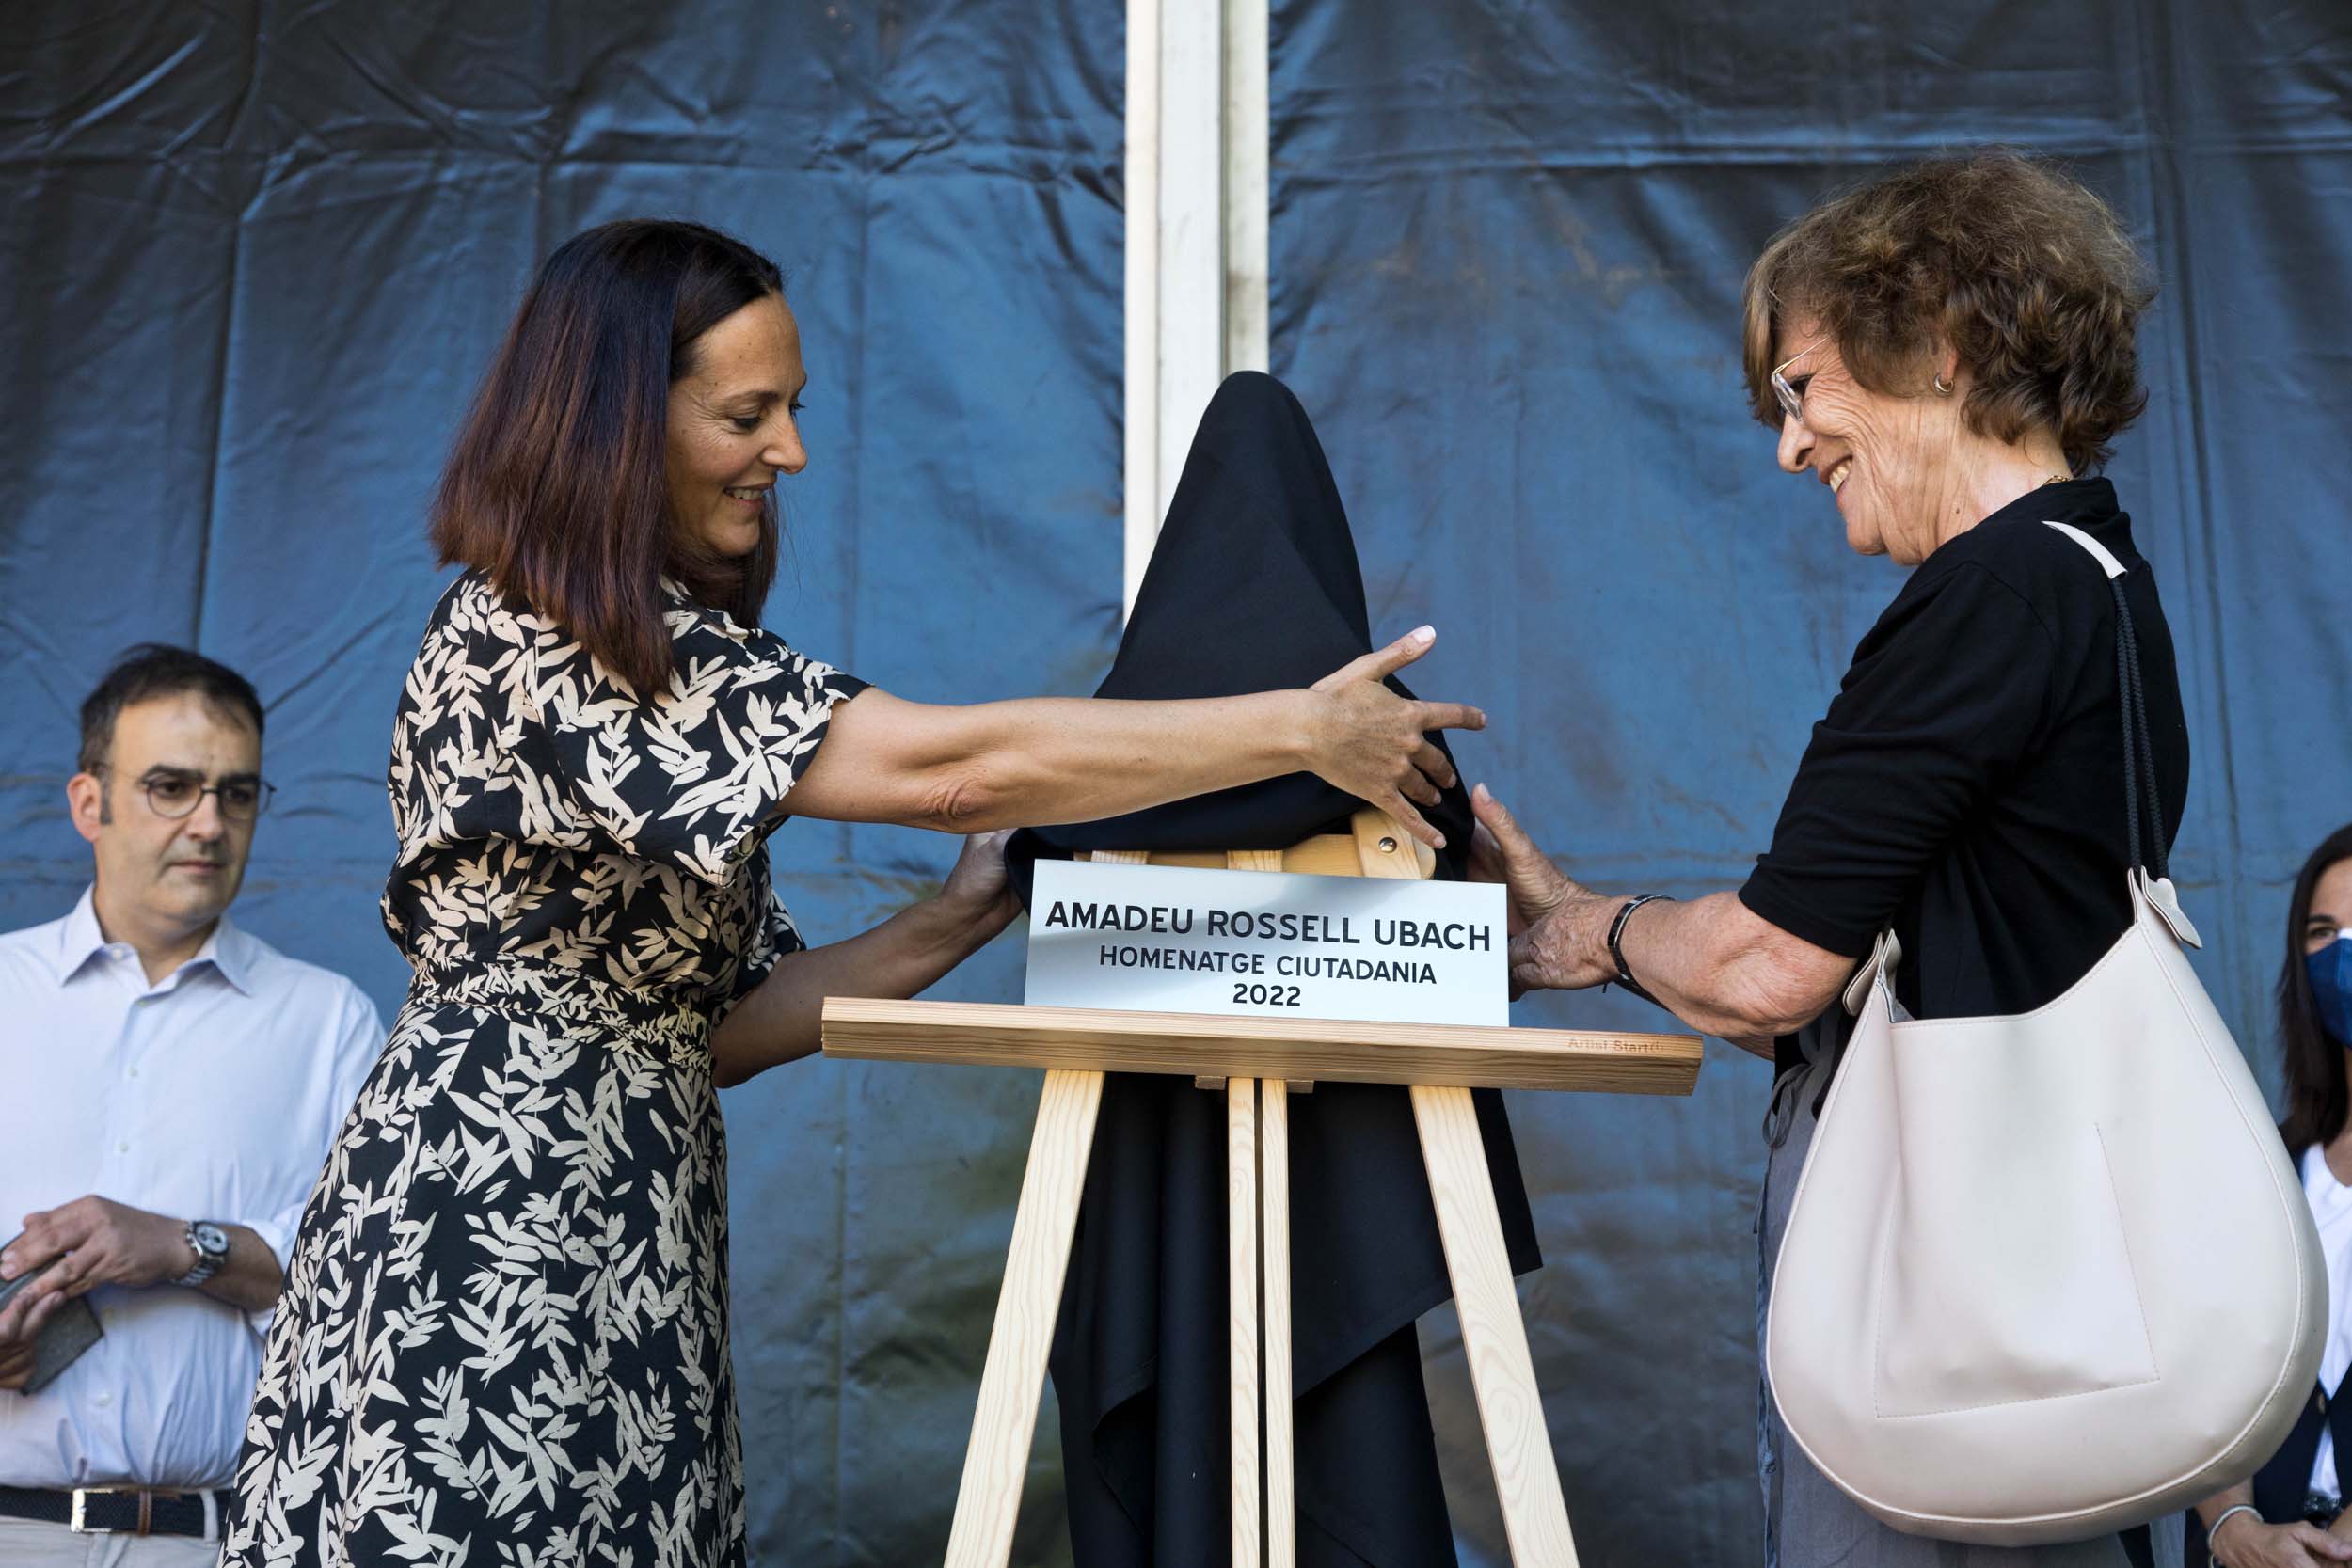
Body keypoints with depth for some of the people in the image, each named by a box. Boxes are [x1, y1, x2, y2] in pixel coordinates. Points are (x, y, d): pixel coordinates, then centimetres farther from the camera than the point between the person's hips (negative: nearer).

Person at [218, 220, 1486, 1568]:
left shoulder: (671, 648, 16)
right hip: (490, 1245, -8)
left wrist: (960, 923, 0)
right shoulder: (541, 642, -14)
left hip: (630, 1243, 8)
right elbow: (948, 769, -23)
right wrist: (1305, 727, -18)